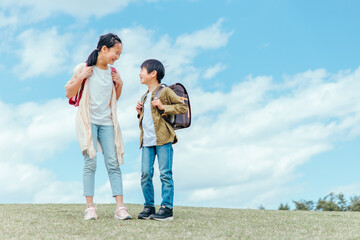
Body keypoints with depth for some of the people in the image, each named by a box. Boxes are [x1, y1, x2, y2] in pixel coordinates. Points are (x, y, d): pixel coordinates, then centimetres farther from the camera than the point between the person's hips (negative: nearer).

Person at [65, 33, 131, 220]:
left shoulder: (112, 72, 12)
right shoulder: (84, 68, -1)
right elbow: (69, 94, 0)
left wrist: (120, 84, 6)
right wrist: (80, 78, -13)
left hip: (107, 122, 4)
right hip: (88, 120, -4)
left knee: (113, 163, -3)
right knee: (90, 161, -8)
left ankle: (120, 207, -5)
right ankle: (90, 207, -4)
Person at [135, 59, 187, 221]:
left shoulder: (165, 92, 0)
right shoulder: (144, 97, 24)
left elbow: (183, 107, -6)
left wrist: (164, 107, -13)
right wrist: (140, 112, 14)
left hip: (163, 140, -7)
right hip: (147, 141, 7)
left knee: (165, 174, -6)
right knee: (145, 174, 1)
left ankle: (167, 208, -4)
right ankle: (148, 206, 9)